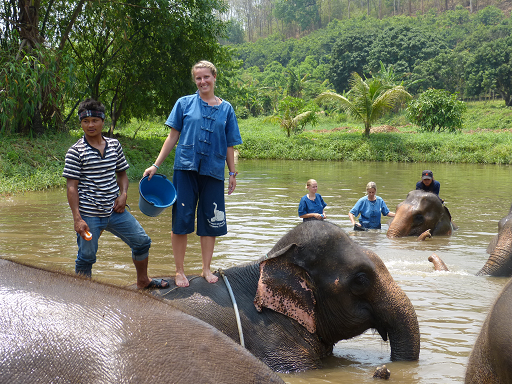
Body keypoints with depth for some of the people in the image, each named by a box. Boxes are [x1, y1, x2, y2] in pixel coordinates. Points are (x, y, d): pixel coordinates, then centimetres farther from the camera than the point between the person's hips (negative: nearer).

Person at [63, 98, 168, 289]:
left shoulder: (114, 145, 7)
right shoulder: (75, 152, -7)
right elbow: (72, 187, -9)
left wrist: (123, 194, -2)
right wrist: (77, 219, -15)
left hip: (115, 210, 5)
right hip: (89, 214, -5)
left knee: (142, 241, 11)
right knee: (86, 256, 1)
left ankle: (142, 280, 32)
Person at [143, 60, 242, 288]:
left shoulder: (226, 109, 11)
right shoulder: (185, 103, 6)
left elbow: (229, 145, 14)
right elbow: (173, 136, 7)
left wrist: (233, 173, 10)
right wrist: (156, 165, 2)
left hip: (213, 171, 2)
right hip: (186, 168, -2)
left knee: (210, 222, 6)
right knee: (181, 220, -2)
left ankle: (206, 269, 19)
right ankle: (179, 271, 9)